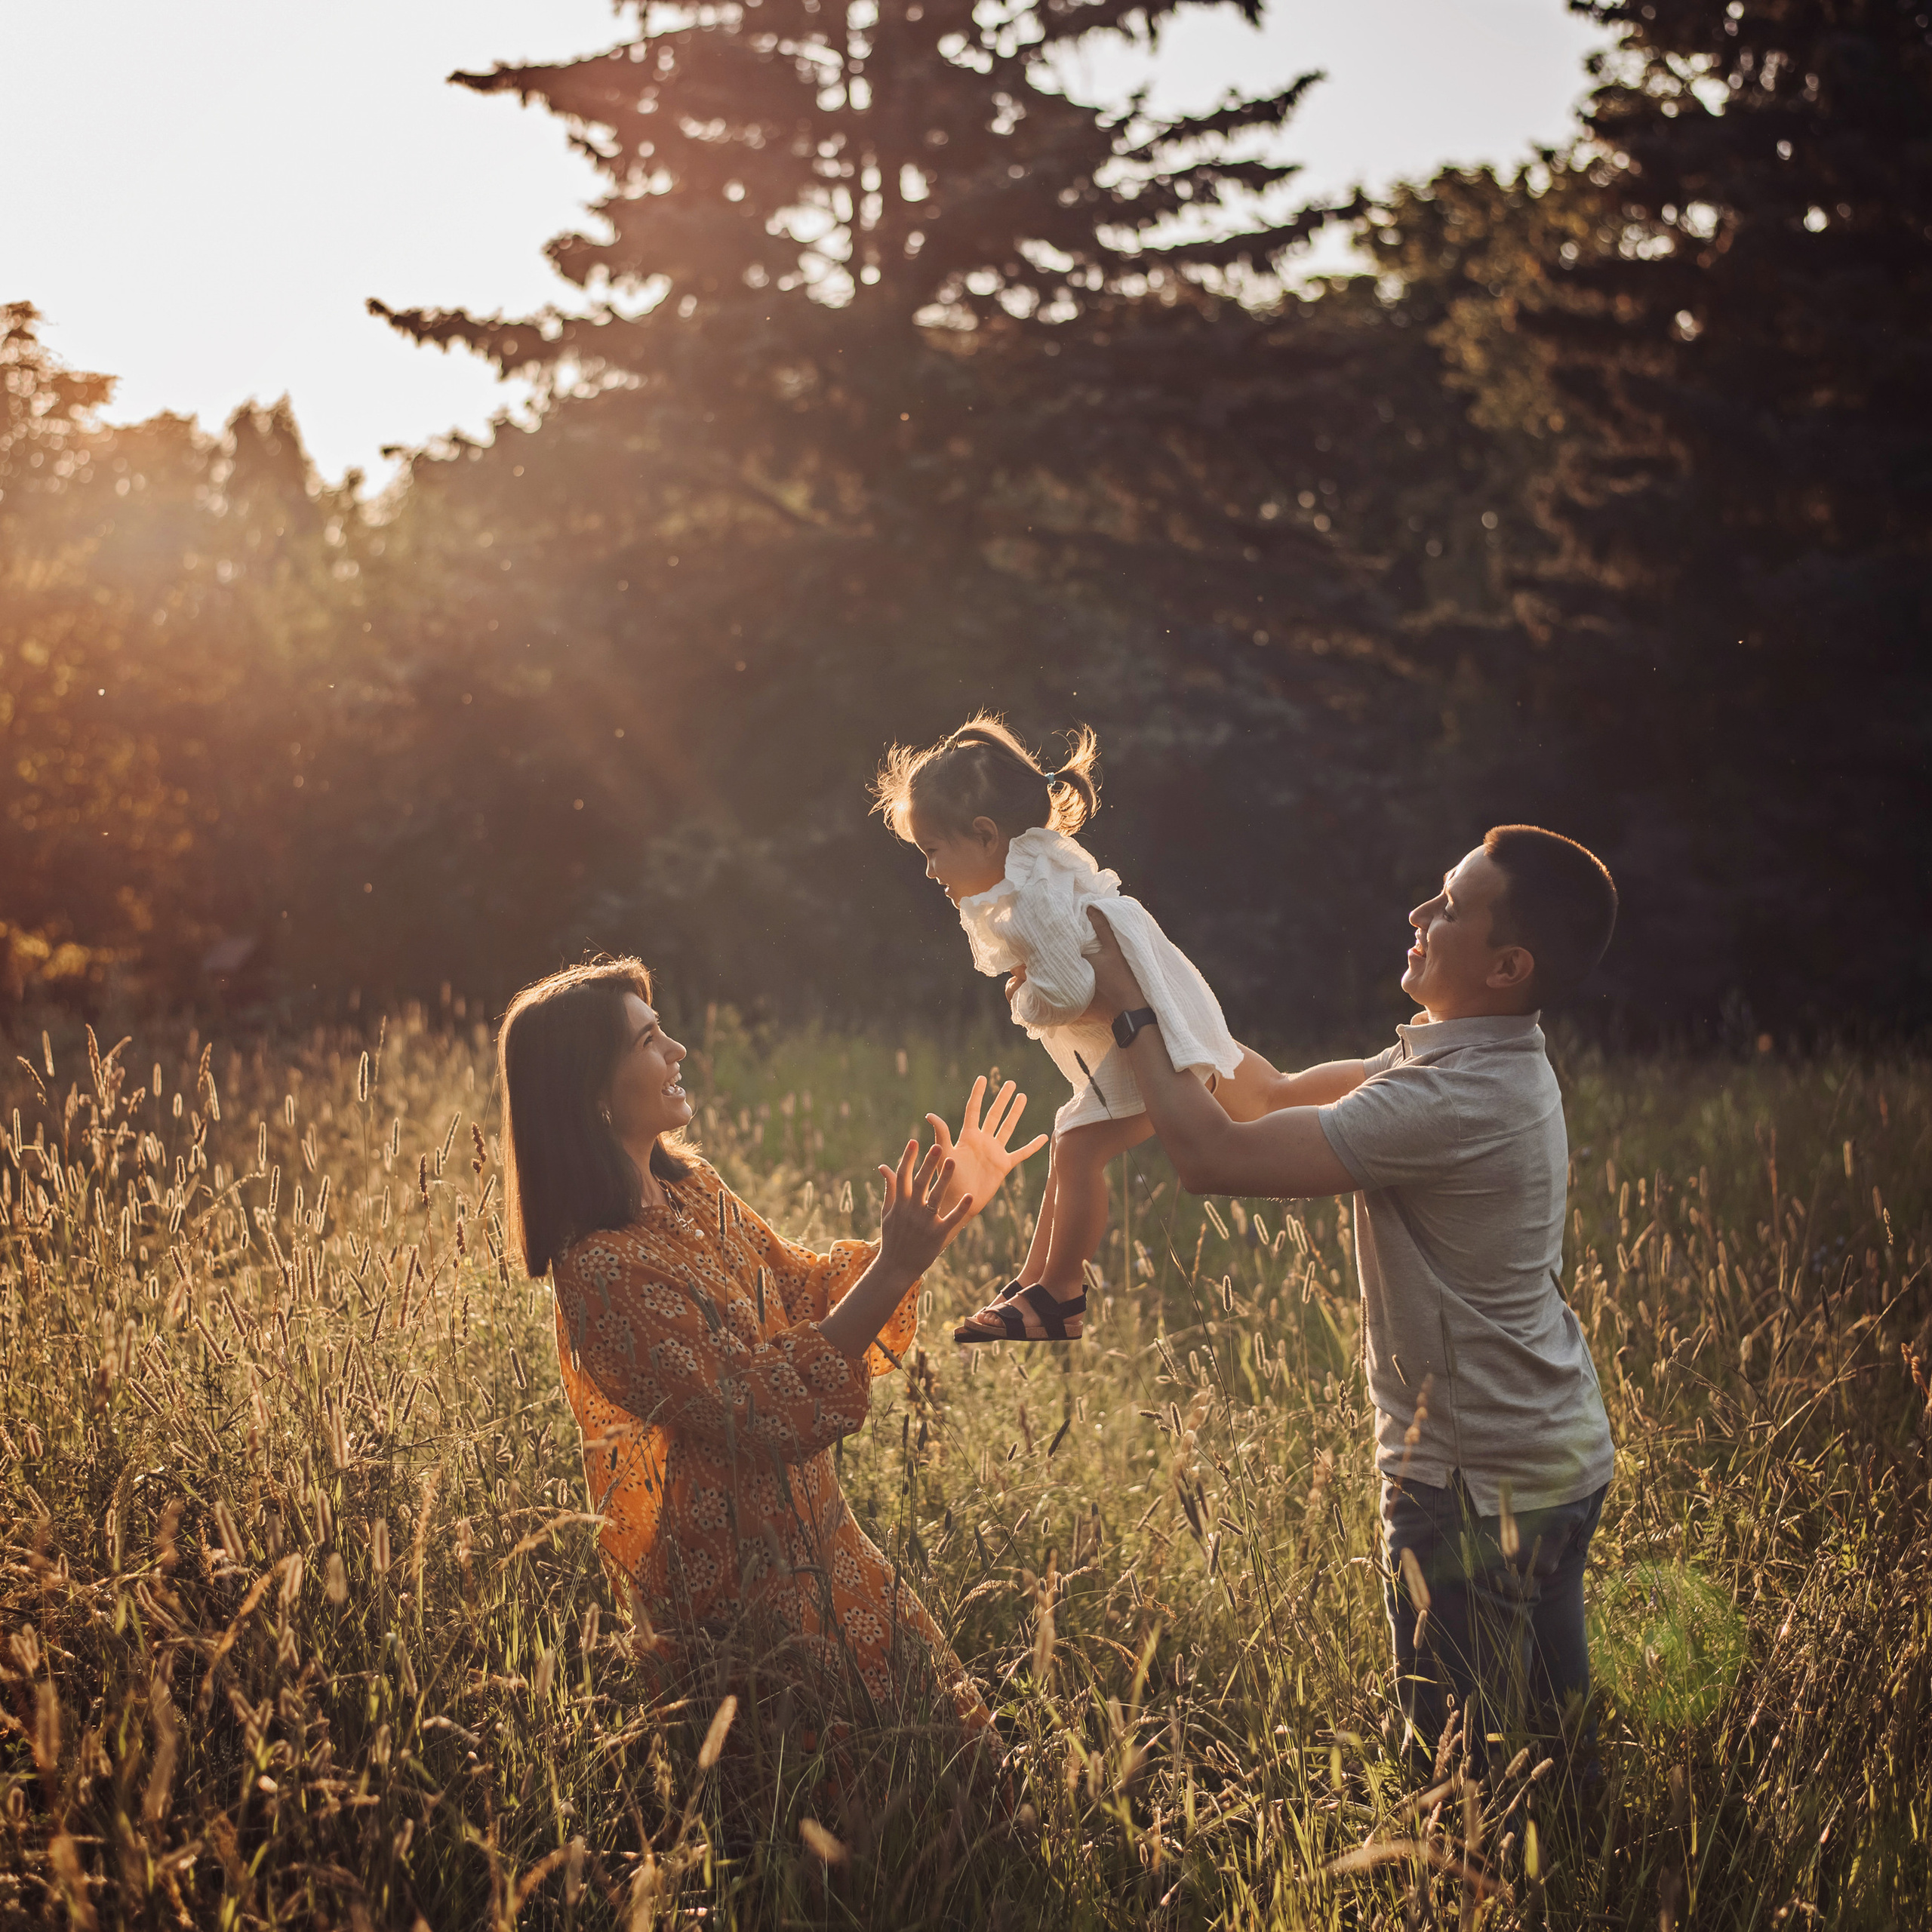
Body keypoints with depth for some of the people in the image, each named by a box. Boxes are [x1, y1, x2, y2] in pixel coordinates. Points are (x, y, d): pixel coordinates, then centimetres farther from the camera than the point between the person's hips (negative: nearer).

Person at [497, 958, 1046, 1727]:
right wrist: (894, 1269, -29)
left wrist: (943, 1218, 1)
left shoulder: (688, 1187, 1)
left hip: (809, 1533, 8)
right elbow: (770, 1412, -27)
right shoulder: (608, 1271, -27)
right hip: (740, 1588, -8)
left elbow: (805, 1288, 13)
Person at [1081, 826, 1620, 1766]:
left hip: (1485, 1493, -10)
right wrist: (1159, 993, 8)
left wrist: (1133, 1014, -14)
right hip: (1550, 1454, 10)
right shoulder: (1488, 1059, 5)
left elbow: (1210, 1154, -27)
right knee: (1539, 1756, 21)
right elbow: (1283, 1092, 14)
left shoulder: (1456, 1103, -28)